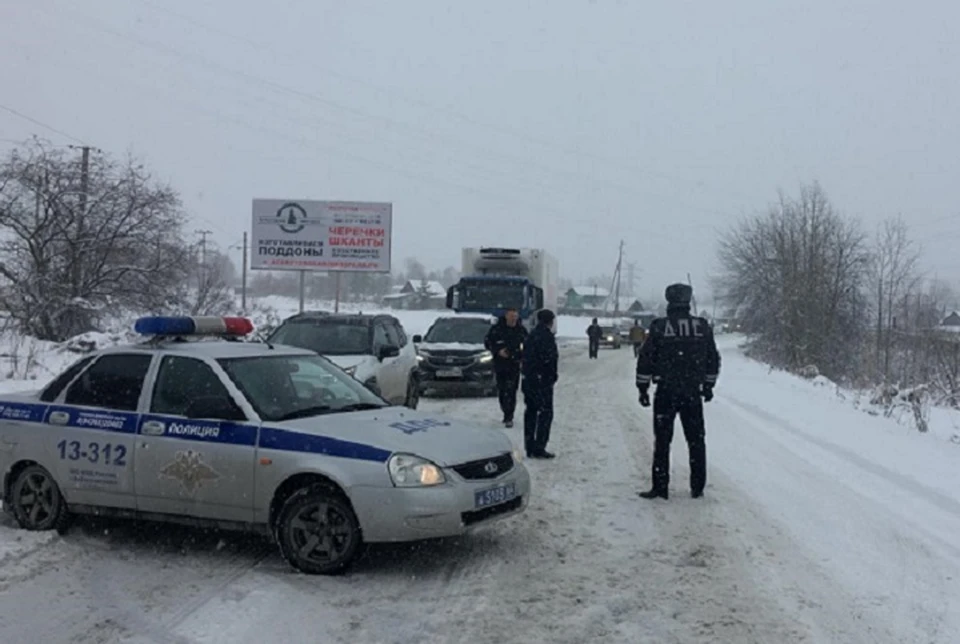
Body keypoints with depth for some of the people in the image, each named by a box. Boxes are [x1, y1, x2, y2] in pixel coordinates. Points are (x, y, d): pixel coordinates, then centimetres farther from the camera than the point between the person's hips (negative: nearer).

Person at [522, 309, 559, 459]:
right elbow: (549, 360, -20)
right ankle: (539, 448, -5)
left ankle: (530, 447, 18)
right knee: (546, 413, -3)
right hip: (542, 380, -9)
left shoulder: (532, 335, 13)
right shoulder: (546, 337, -15)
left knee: (531, 412, 14)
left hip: (528, 379, 9)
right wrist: (552, 376, -8)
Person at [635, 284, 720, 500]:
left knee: (662, 441, 4)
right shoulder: (702, 327, 3)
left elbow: (645, 359, -5)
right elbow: (713, 360, 12)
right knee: (696, 440, 12)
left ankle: (660, 487, 5)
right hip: (693, 393, 3)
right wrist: (708, 385, 23)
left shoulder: (659, 327, -7)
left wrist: (643, 387, 4)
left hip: (666, 392, -2)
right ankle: (697, 487, 16)